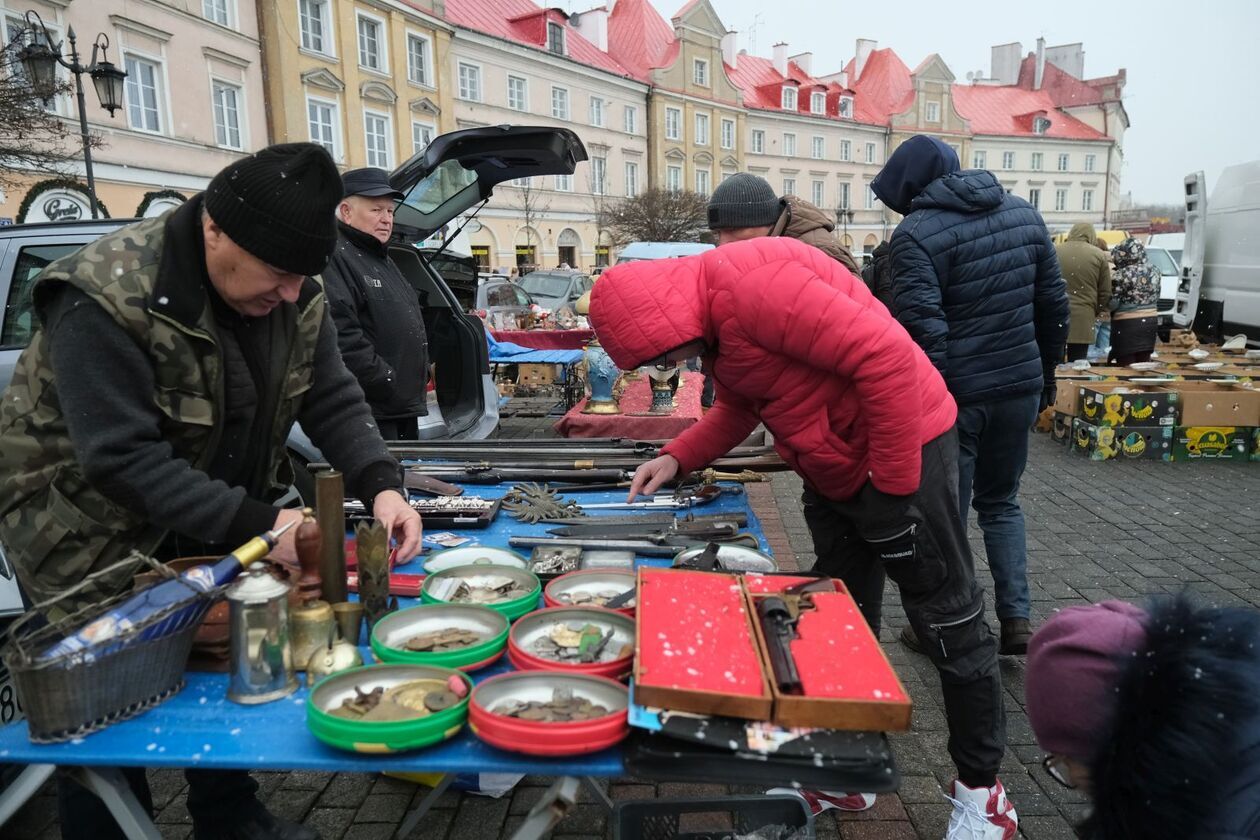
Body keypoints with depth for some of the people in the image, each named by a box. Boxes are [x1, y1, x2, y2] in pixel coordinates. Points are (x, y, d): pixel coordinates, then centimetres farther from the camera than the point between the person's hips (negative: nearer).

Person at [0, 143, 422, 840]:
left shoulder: (294, 294, -9)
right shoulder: (105, 297, -29)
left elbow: (332, 400, -6)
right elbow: (121, 457, -31)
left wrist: (380, 486, -22)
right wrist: (256, 526, -34)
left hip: (215, 525, 6)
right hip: (91, 535, -5)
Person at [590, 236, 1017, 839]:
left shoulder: (750, 284, -27)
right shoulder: (709, 318, 5)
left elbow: (887, 356, -30)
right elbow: (737, 407, 19)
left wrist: (892, 485, -22)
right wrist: (677, 458, 4)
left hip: (902, 452, -9)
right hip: (832, 472, 10)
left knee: (948, 621, 5)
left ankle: (981, 790, 22)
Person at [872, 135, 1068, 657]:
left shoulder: (916, 233, -13)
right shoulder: (1023, 213, 7)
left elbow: (922, 330, -21)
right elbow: (1053, 305, 11)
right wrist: (1045, 374, 20)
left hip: (956, 392, -6)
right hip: (1020, 385, 6)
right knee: (1001, 502, 22)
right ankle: (1016, 618, 17)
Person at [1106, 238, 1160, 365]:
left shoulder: (1122, 274, -14)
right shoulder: (1154, 270, 6)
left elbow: (1112, 304, -14)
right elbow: (1156, 296, 15)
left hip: (1127, 324, -7)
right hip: (1149, 321, 7)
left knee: (1126, 367, -3)